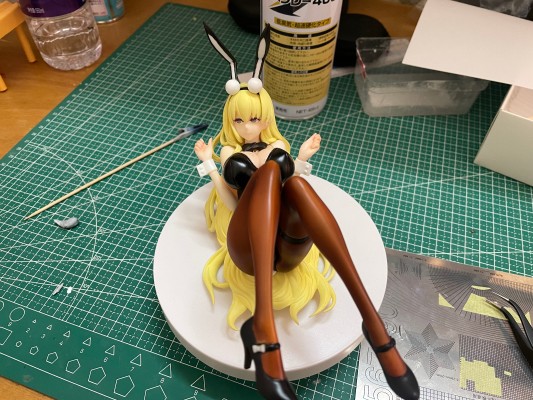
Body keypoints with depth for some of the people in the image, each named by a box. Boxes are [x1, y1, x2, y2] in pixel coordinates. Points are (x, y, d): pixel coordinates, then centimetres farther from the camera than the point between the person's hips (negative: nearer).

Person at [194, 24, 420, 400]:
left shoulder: (279, 146, 25)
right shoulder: (230, 155, 22)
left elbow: (292, 191, 19)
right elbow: (233, 206, 11)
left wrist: (302, 157, 13)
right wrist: (209, 165, 7)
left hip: (289, 244, 2)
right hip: (250, 248, -1)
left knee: (293, 180, -32)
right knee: (270, 169, -30)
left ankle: (371, 319, -41)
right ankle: (263, 326, -47)